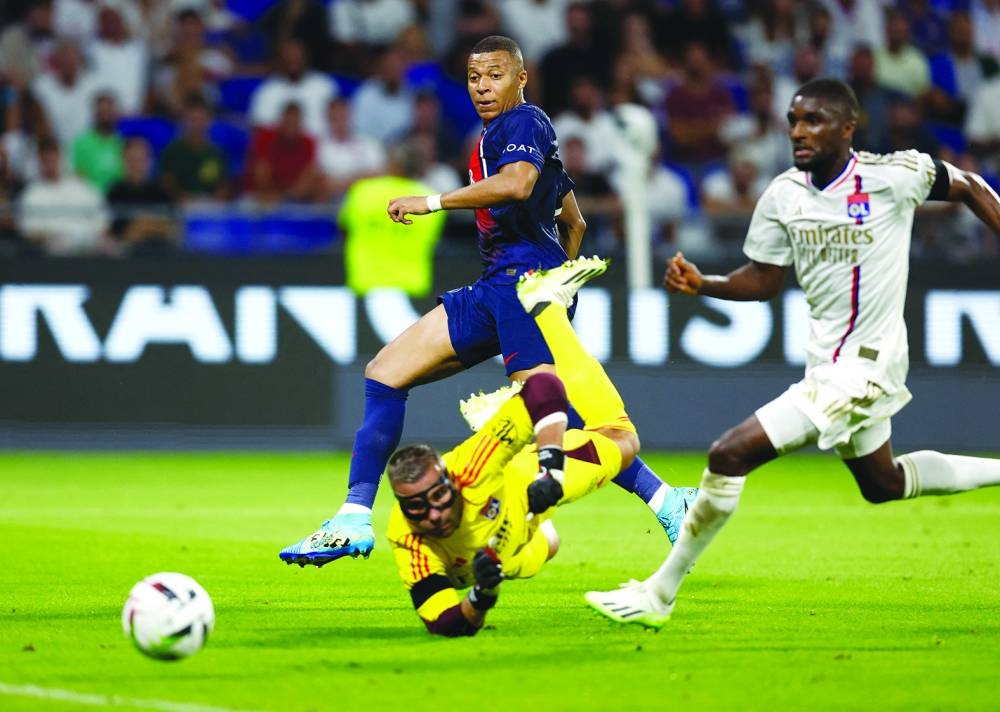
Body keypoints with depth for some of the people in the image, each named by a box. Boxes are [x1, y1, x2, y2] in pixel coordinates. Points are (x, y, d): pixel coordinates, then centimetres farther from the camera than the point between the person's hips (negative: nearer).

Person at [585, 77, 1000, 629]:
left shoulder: (895, 175, -17)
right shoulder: (783, 196, -1)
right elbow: (764, 281, 7)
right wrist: (702, 284, -10)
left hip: (861, 370, -8)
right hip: (825, 365, 8)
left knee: (731, 454, -17)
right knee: (883, 484, 28)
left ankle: (660, 593, -8)